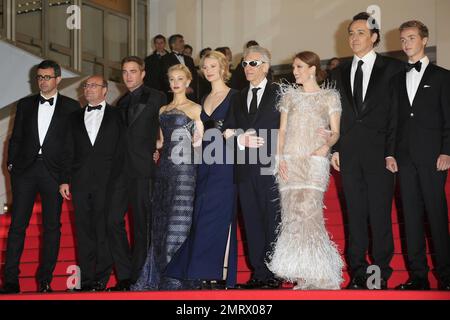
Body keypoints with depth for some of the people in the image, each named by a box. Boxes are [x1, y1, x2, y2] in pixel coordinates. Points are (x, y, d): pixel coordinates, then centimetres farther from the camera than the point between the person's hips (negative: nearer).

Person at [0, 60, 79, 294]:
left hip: (53, 172, -1)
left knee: (52, 227, 2)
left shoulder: (71, 107, 6)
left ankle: (45, 281, 9)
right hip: (25, 170, 1)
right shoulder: (25, 104, 14)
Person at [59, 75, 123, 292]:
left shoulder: (116, 116, 8)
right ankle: (86, 279, 6)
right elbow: (68, 151, 16)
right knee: (84, 231, 2)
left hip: (107, 181, -3)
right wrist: (64, 180, 7)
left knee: (104, 230, -5)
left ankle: (101, 279, -1)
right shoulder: (75, 118, 19)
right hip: (80, 182, 3)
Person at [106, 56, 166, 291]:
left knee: (142, 224, 0)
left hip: (143, 169, -5)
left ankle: (138, 277, 8)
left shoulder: (157, 98, 2)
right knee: (113, 221, -3)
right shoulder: (122, 102, 20)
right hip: (120, 169, 5)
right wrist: (113, 163, 13)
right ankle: (124, 275, 6)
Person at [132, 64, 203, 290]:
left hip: (183, 168, -6)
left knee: (178, 222, -6)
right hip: (163, 168, 6)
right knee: (160, 222, 6)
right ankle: (156, 276, 12)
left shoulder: (194, 109, 2)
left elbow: (199, 141, -1)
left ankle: (175, 278, -1)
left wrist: (194, 140, -20)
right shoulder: (163, 110, 18)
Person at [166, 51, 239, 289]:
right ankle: (207, 274, 9)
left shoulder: (235, 97, -1)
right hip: (205, 163, 6)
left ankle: (221, 274, -6)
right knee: (203, 217, 4)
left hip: (225, 163, -6)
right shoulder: (203, 100, 18)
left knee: (218, 215, -9)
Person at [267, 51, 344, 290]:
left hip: (315, 162, -4)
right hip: (289, 162, 4)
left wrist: (327, 145, -18)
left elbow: (335, 132, 4)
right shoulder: (289, 95, 16)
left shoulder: (330, 96, 8)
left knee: (308, 212, -17)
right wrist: (280, 158, -1)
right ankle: (303, 277, 2)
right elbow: (282, 131, 13)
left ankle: (319, 276, -11)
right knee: (292, 214, -2)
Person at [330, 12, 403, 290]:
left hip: (379, 152, -4)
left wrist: (392, 152, -10)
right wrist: (335, 149, 6)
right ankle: (358, 274, 12)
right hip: (349, 154, 4)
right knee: (355, 215, 6)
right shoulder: (340, 72, 14)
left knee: (380, 215, -2)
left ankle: (380, 275, 6)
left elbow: (398, 112, -4)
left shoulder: (392, 68, 1)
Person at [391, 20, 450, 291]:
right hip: (405, 157, 4)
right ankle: (419, 276, 8)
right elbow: (395, 119, 13)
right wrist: (391, 153, 5)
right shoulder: (398, 79, 16)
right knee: (411, 215, 3)